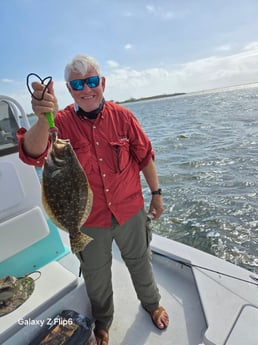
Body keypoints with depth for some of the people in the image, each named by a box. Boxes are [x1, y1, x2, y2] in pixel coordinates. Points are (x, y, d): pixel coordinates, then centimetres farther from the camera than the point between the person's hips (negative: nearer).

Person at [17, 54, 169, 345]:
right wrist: (43, 119, -47)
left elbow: (144, 157, -1)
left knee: (140, 264, 25)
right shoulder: (62, 122, -12)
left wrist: (156, 193, 3)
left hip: (130, 212, 1)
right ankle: (102, 322, 57)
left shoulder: (122, 116, -8)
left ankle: (152, 304, 59)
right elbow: (32, 154, -28)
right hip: (89, 221, 0)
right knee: (96, 277, 24)